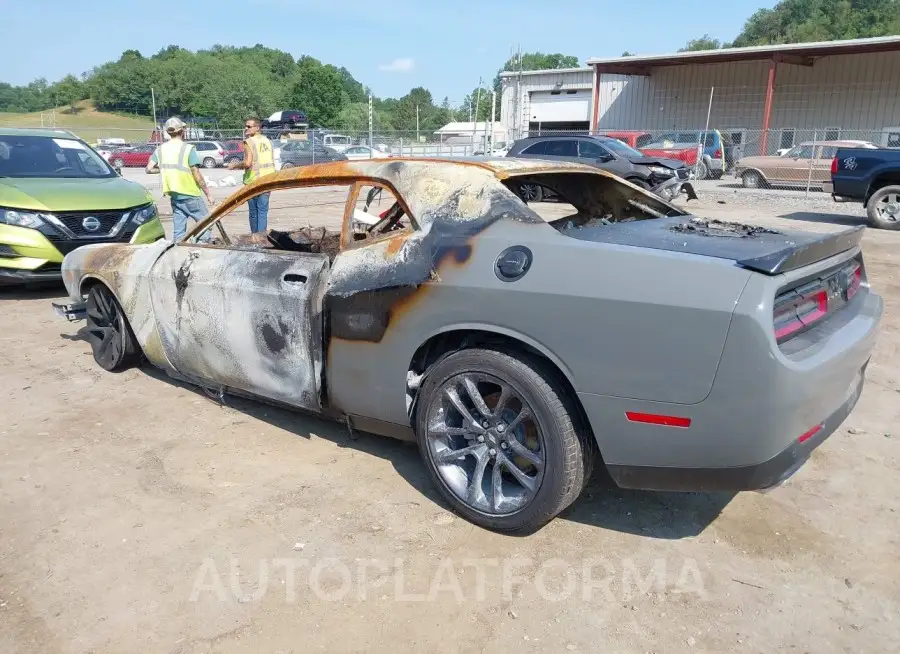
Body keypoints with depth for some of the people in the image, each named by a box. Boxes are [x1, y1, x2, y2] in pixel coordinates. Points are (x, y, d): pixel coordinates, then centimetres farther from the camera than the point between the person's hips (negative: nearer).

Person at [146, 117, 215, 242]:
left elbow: (149, 169, 3)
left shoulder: (161, 149, 5)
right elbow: (197, 176, -14)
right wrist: (208, 194, -7)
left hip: (174, 196, 6)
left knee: (178, 230, 9)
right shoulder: (188, 149, -12)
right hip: (190, 195, -6)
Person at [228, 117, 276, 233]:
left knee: (254, 212, 6)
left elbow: (248, 163, -21)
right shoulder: (267, 141, 11)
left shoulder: (249, 142, -10)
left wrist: (234, 165, -3)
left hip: (254, 181, -5)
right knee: (263, 211, 3)